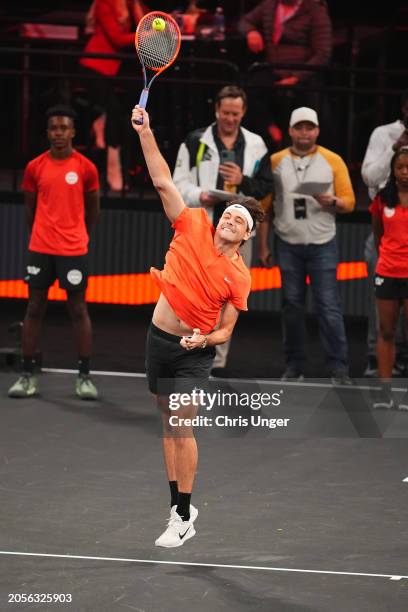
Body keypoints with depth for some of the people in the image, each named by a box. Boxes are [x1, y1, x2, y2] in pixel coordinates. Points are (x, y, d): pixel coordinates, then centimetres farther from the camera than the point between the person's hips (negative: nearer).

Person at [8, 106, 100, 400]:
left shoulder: (86, 168, -2)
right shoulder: (34, 168, 3)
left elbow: (92, 208, 10)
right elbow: (31, 207, 13)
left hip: (74, 250, -2)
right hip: (40, 248, 2)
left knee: (78, 309, 0)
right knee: (35, 308, 5)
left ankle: (85, 376, 5)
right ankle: (28, 375, 10)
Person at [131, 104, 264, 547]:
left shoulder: (239, 277, -9)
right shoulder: (193, 227, -3)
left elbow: (226, 331, -3)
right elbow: (162, 181, -6)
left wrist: (204, 339, -24)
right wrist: (145, 132, -12)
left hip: (195, 353, -4)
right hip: (159, 340, 4)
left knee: (181, 427, -11)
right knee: (169, 423, 10)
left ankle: (183, 517, -5)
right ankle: (180, 505, 18)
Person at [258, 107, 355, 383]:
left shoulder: (333, 161, 1)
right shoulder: (276, 161, 4)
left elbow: (349, 202, 1)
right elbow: (266, 205, 5)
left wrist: (332, 202, -21)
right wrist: (263, 245, 2)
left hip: (322, 245, -2)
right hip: (288, 244, 2)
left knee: (329, 306, -5)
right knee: (292, 305, 7)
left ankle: (339, 369, -3)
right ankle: (294, 366, 14)